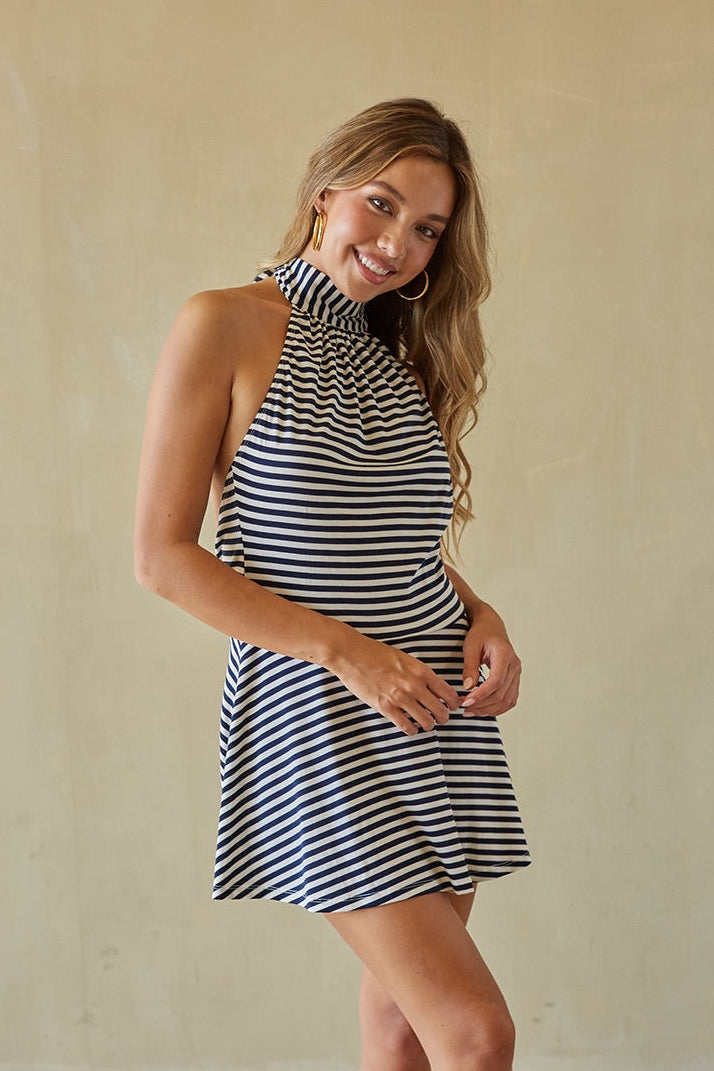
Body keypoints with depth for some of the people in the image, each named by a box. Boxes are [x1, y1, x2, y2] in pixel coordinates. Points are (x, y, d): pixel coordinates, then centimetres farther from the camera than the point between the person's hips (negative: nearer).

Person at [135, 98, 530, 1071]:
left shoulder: (401, 359, 12)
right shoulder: (224, 327, -7)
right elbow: (163, 556, -10)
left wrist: (482, 616, 0)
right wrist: (346, 651, -16)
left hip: (438, 718, 6)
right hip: (317, 717, -6)